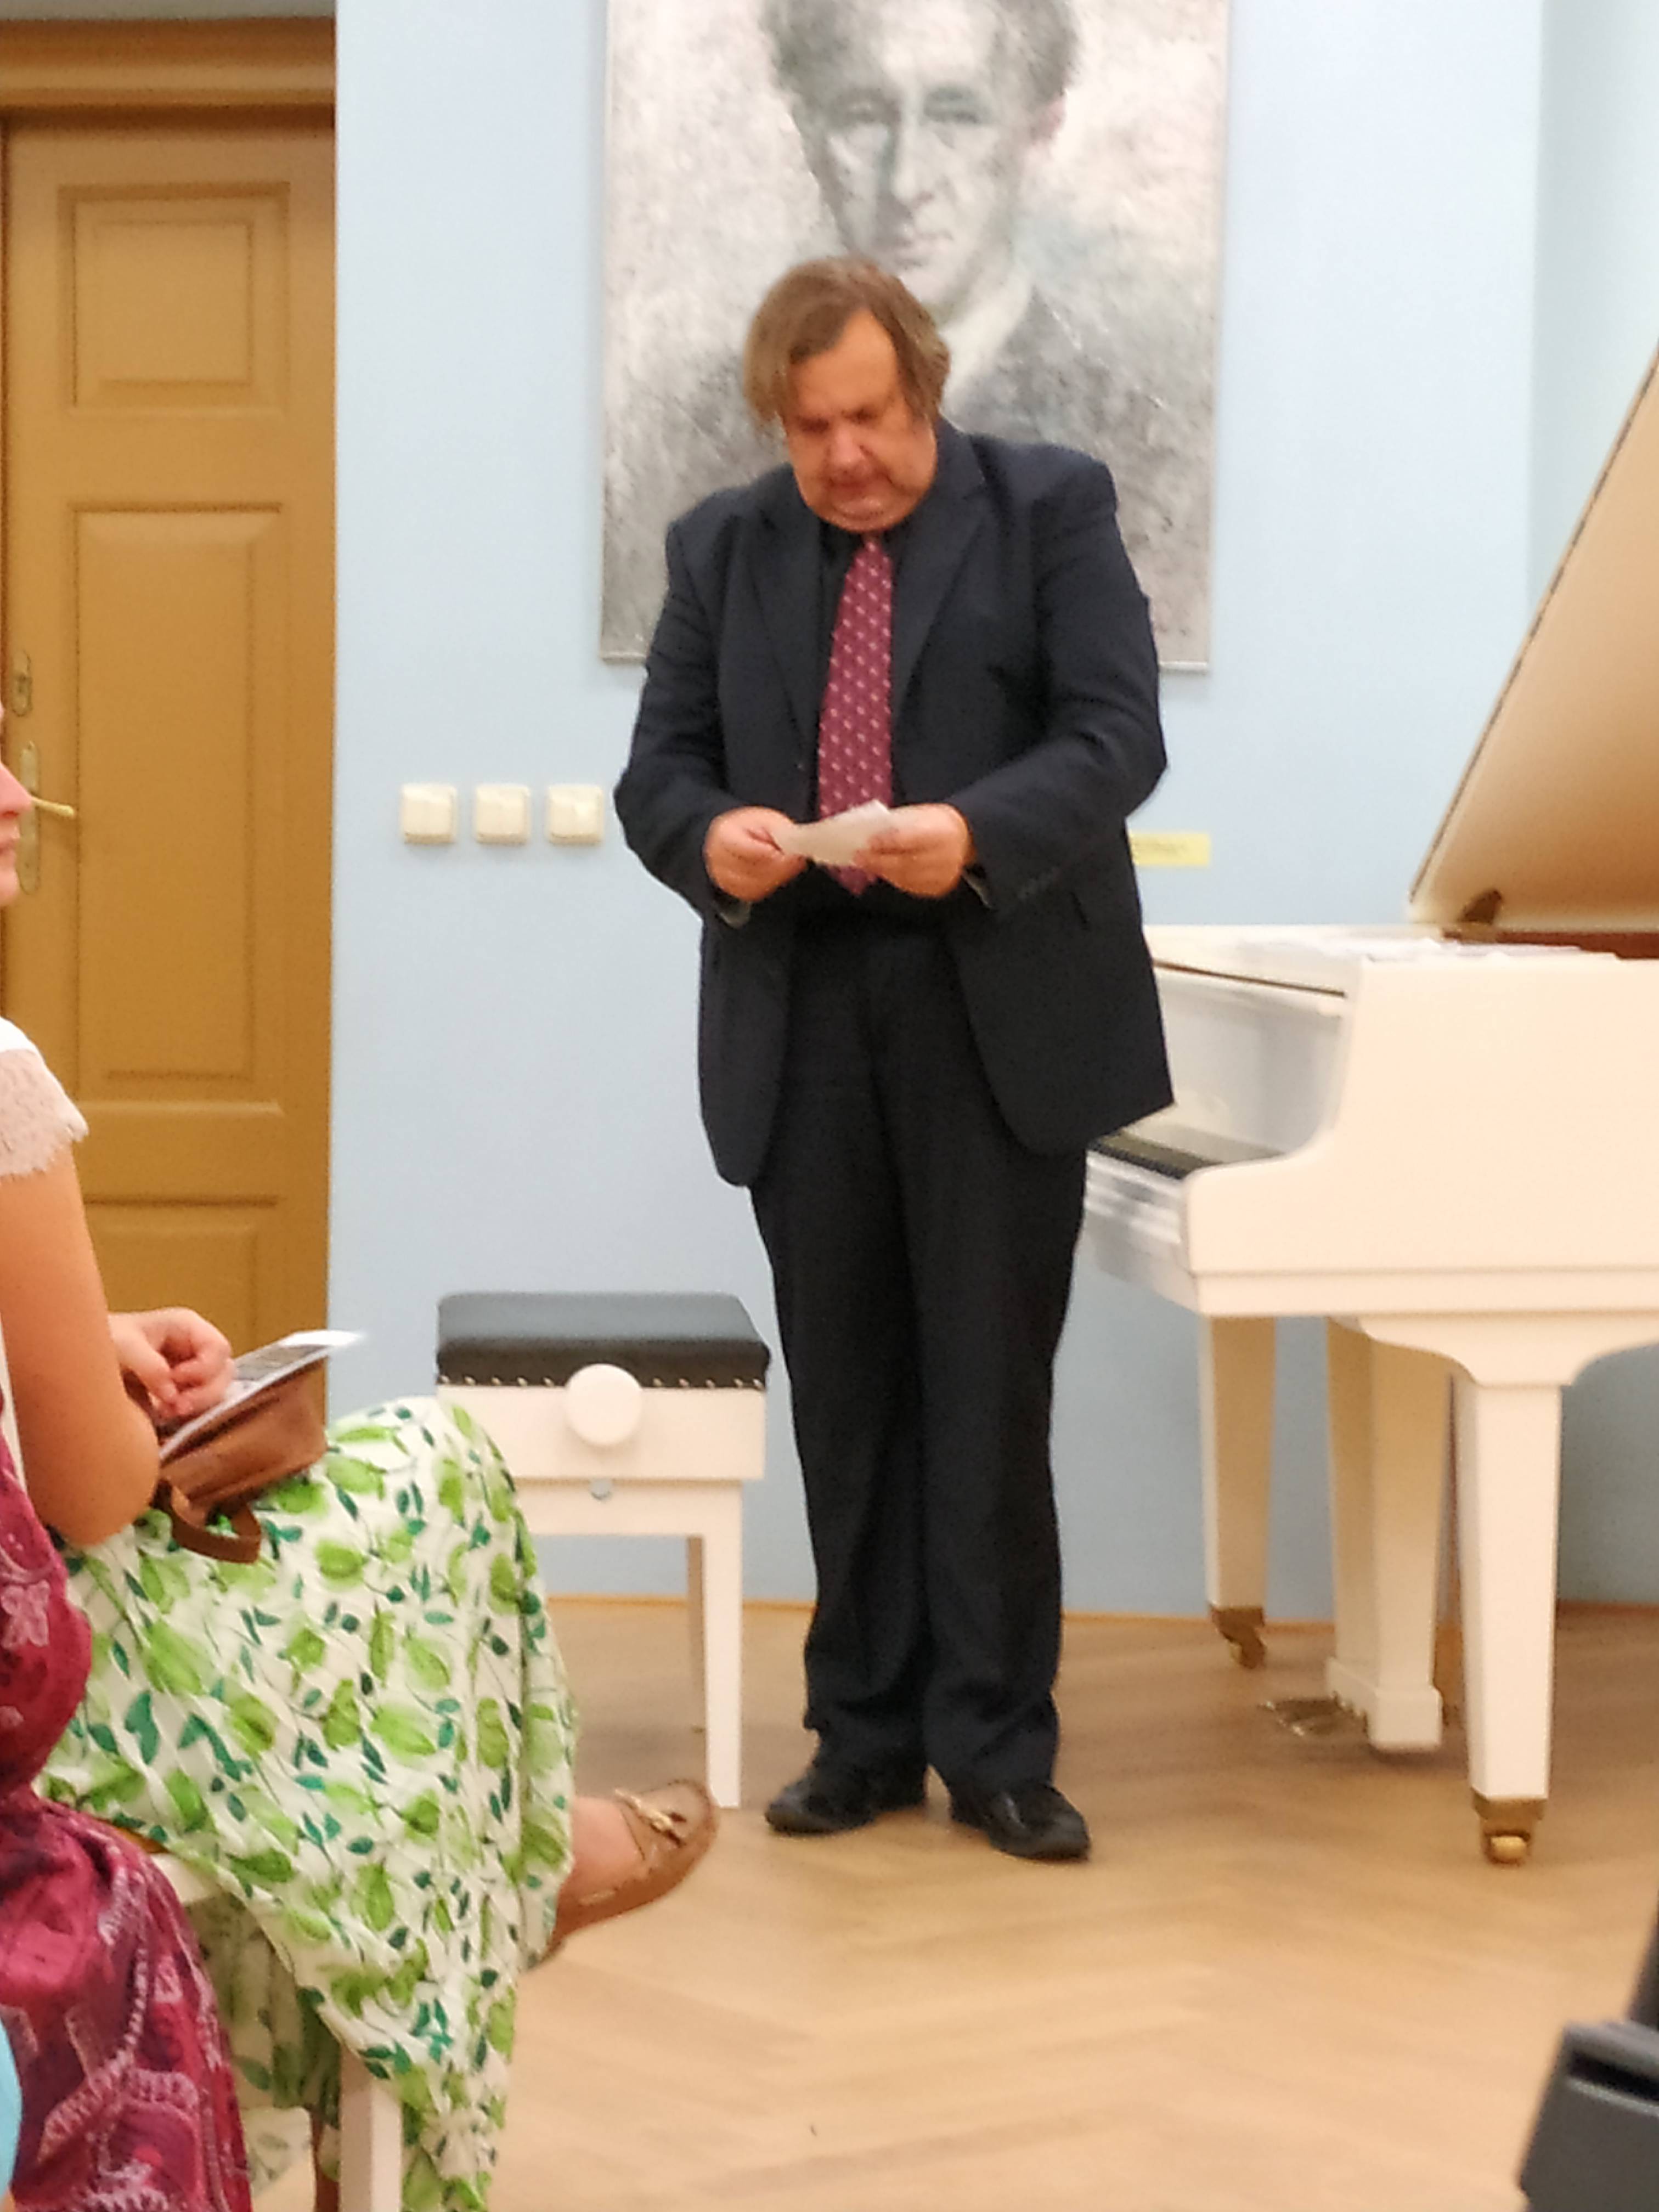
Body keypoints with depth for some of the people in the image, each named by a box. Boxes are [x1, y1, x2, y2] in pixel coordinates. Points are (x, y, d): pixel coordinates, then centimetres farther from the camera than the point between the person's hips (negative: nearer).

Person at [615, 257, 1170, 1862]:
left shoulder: (1051, 509, 1)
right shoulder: (721, 550, 11)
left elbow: (1116, 734, -8)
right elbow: (660, 765, 9)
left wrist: (975, 832, -26)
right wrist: (710, 839, -15)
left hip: (1000, 1012, -3)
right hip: (800, 1020, 3)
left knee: (988, 1388, -2)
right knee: (844, 1392, 8)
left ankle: (995, 1746, 6)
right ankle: (866, 1732, 17)